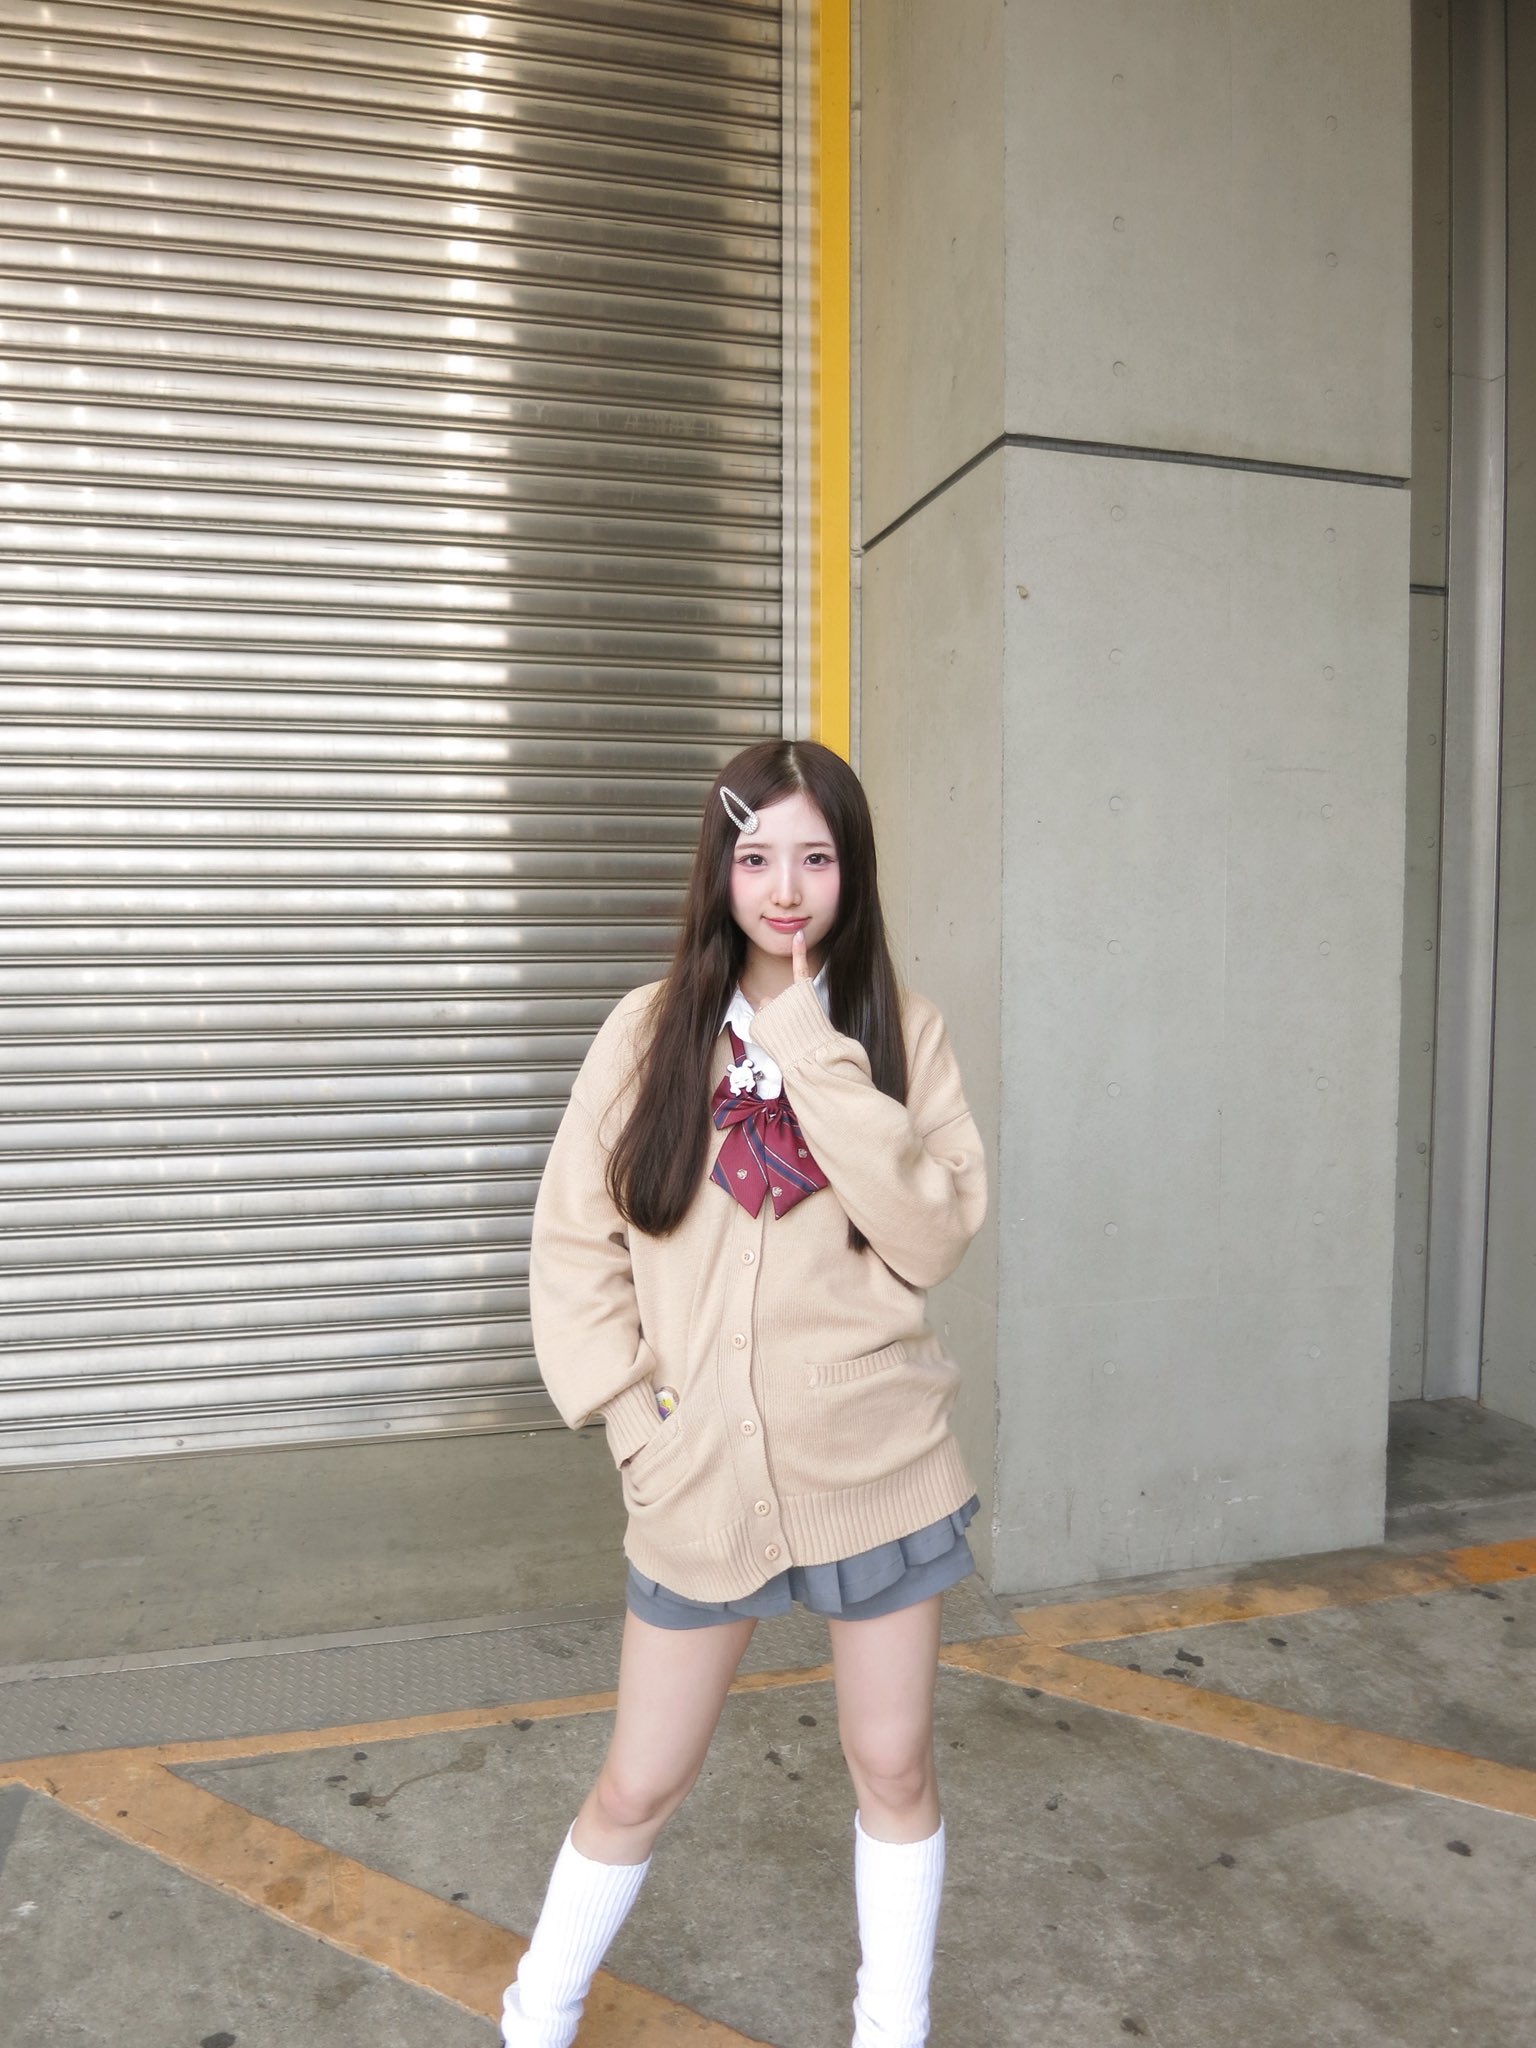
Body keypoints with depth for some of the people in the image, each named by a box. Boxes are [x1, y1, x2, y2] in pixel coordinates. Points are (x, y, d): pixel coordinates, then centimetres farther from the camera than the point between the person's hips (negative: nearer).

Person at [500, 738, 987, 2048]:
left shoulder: (902, 1030, -5)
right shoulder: (652, 1031, -5)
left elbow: (932, 1239, -17)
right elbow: (574, 1251, -2)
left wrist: (814, 1053, -21)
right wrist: (635, 1423, -9)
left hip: (880, 1469, 0)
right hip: (701, 1479, 0)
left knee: (894, 1767, 18)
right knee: (639, 1788, 15)